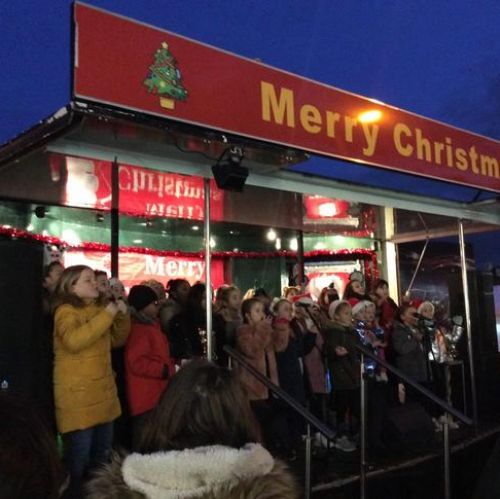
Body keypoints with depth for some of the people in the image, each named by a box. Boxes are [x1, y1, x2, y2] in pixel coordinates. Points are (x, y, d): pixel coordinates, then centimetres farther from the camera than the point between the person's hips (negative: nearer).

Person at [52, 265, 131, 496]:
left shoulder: (98, 308, 11)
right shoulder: (66, 311, -13)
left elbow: (117, 340, 16)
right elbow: (74, 341, -31)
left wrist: (122, 315, -1)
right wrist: (107, 314, -27)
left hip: (104, 392, 8)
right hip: (78, 396, -8)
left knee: (102, 454, 18)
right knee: (79, 456, -1)